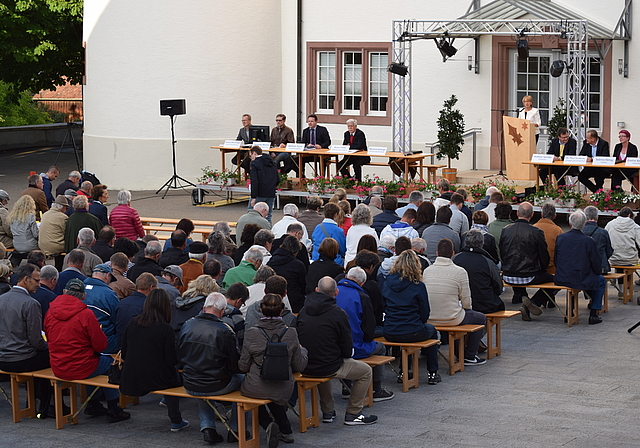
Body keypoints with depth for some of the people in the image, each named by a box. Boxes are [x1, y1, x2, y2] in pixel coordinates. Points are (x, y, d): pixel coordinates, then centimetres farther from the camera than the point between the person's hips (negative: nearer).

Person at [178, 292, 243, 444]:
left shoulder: (187, 325, -3)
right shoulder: (225, 331, -17)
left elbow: (180, 357, 10)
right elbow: (236, 366, -10)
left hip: (190, 386, 5)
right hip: (216, 386, -5)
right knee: (242, 380, 24)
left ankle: (207, 427, 22)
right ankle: (236, 430, 28)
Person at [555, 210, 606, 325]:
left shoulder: (560, 238, -6)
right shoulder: (589, 241, -15)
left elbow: (556, 261, 5)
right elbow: (597, 267, -7)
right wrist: (598, 271, 17)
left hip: (561, 280, 5)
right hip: (581, 281, -5)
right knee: (601, 281, 26)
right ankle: (593, 315, 20)